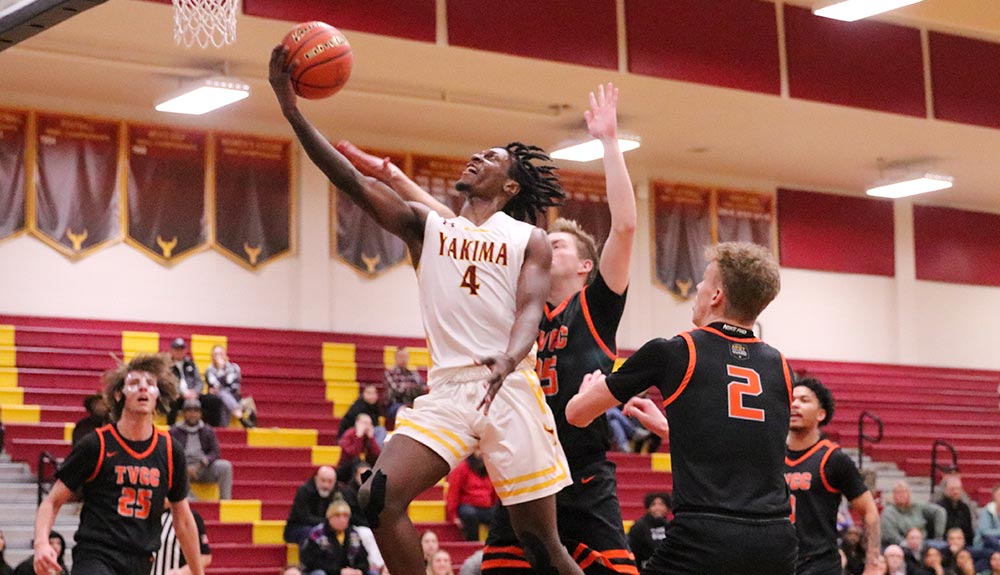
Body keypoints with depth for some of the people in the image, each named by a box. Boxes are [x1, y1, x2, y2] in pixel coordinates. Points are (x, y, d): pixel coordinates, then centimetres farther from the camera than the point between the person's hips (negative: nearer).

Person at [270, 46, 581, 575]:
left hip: (511, 390, -2)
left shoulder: (529, 240, 8)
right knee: (378, 498, -17)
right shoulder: (426, 226, 14)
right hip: (446, 391, 2)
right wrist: (292, 110, -7)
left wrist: (508, 361, -30)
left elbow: (530, 310, -7)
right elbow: (352, 182, 4)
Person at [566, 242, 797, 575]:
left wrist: (589, 389, 37)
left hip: (703, 539, -4)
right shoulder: (779, 366, 13)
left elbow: (577, 413, 13)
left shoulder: (671, 353, 1)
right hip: (775, 545, 4)